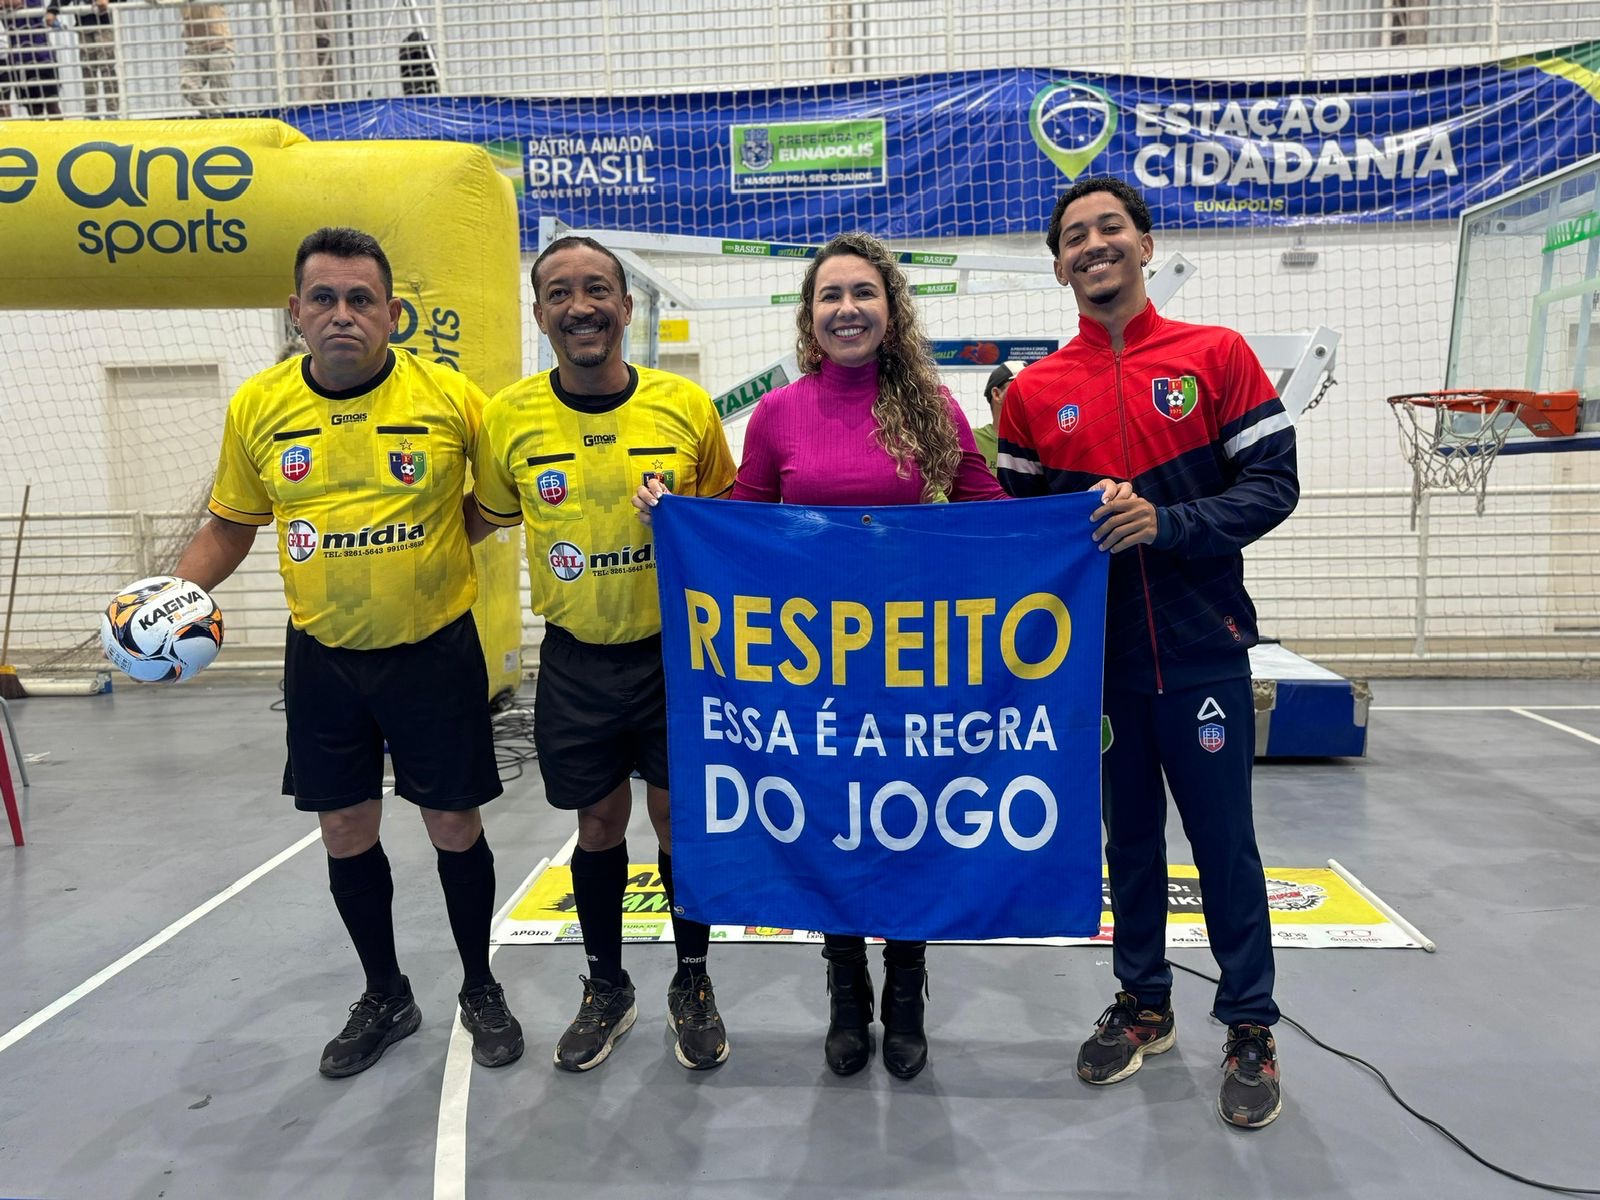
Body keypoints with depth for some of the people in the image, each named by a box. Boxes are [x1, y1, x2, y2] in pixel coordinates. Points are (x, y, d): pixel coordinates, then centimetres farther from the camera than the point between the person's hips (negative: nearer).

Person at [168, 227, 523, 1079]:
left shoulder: (451, 399, -10)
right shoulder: (257, 406, -2)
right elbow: (230, 526, 10)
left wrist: (437, 542, -10)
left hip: (435, 650, -3)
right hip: (322, 658, 3)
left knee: (454, 825, 8)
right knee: (345, 831, 13)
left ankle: (480, 990, 32)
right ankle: (385, 998, 37)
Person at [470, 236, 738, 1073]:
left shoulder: (686, 406, -7)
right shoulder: (507, 418, -5)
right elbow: (487, 518, 12)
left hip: (676, 652, -1)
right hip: (576, 662, 1)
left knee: (682, 821, 9)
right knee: (599, 826, 14)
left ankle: (693, 985, 33)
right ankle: (607, 990, 37)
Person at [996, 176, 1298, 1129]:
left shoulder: (1217, 355, 0)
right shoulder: (1035, 392, 4)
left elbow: (1273, 484, -5)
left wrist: (1166, 523, -18)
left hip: (1202, 647, -2)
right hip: (1098, 653, 2)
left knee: (1224, 839, 7)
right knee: (1130, 836, 14)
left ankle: (1251, 1027, 25)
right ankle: (1144, 1004, 32)